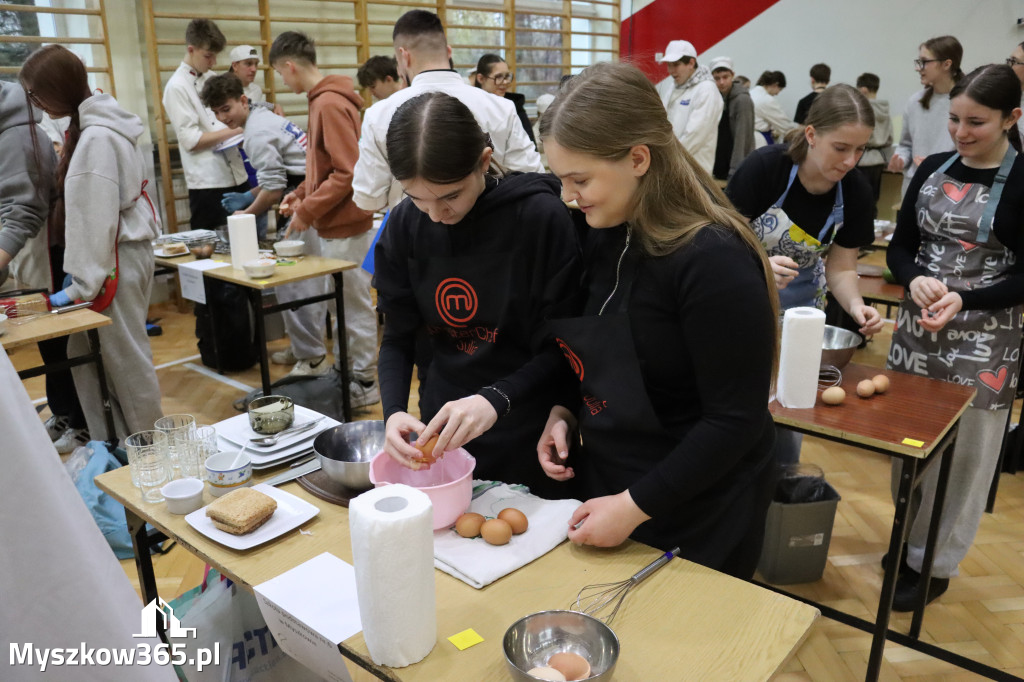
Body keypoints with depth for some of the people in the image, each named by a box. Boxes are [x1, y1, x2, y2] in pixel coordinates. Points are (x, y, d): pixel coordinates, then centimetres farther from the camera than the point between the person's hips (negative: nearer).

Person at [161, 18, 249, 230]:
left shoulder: (211, 78, 14)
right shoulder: (176, 87, -6)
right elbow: (190, 140, -13)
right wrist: (233, 130, -14)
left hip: (236, 175, 7)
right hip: (208, 182, -7)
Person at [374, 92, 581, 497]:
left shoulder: (541, 217, -19)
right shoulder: (404, 227, -6)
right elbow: (398, 338, 1)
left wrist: (496, 399, -29)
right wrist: (394, 411, -17)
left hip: (527, 436, -3)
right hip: (442, 428, 4)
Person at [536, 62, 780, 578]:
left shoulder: (714, 261, -26)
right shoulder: (603, 236, -2)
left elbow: (737, 421, -23)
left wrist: (636, 506, -20)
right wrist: (563, 413, -4)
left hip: (695, 520, -7)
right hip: (602, 486, 7)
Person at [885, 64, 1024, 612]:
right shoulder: (933, 169, 5)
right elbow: (900, 246, 7)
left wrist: (964, 300, -22)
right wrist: (915, 280, -14)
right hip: (916, 326, 4)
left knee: (962, 456, 5)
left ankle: (934, 565, 21)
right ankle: (909, 538, 33)